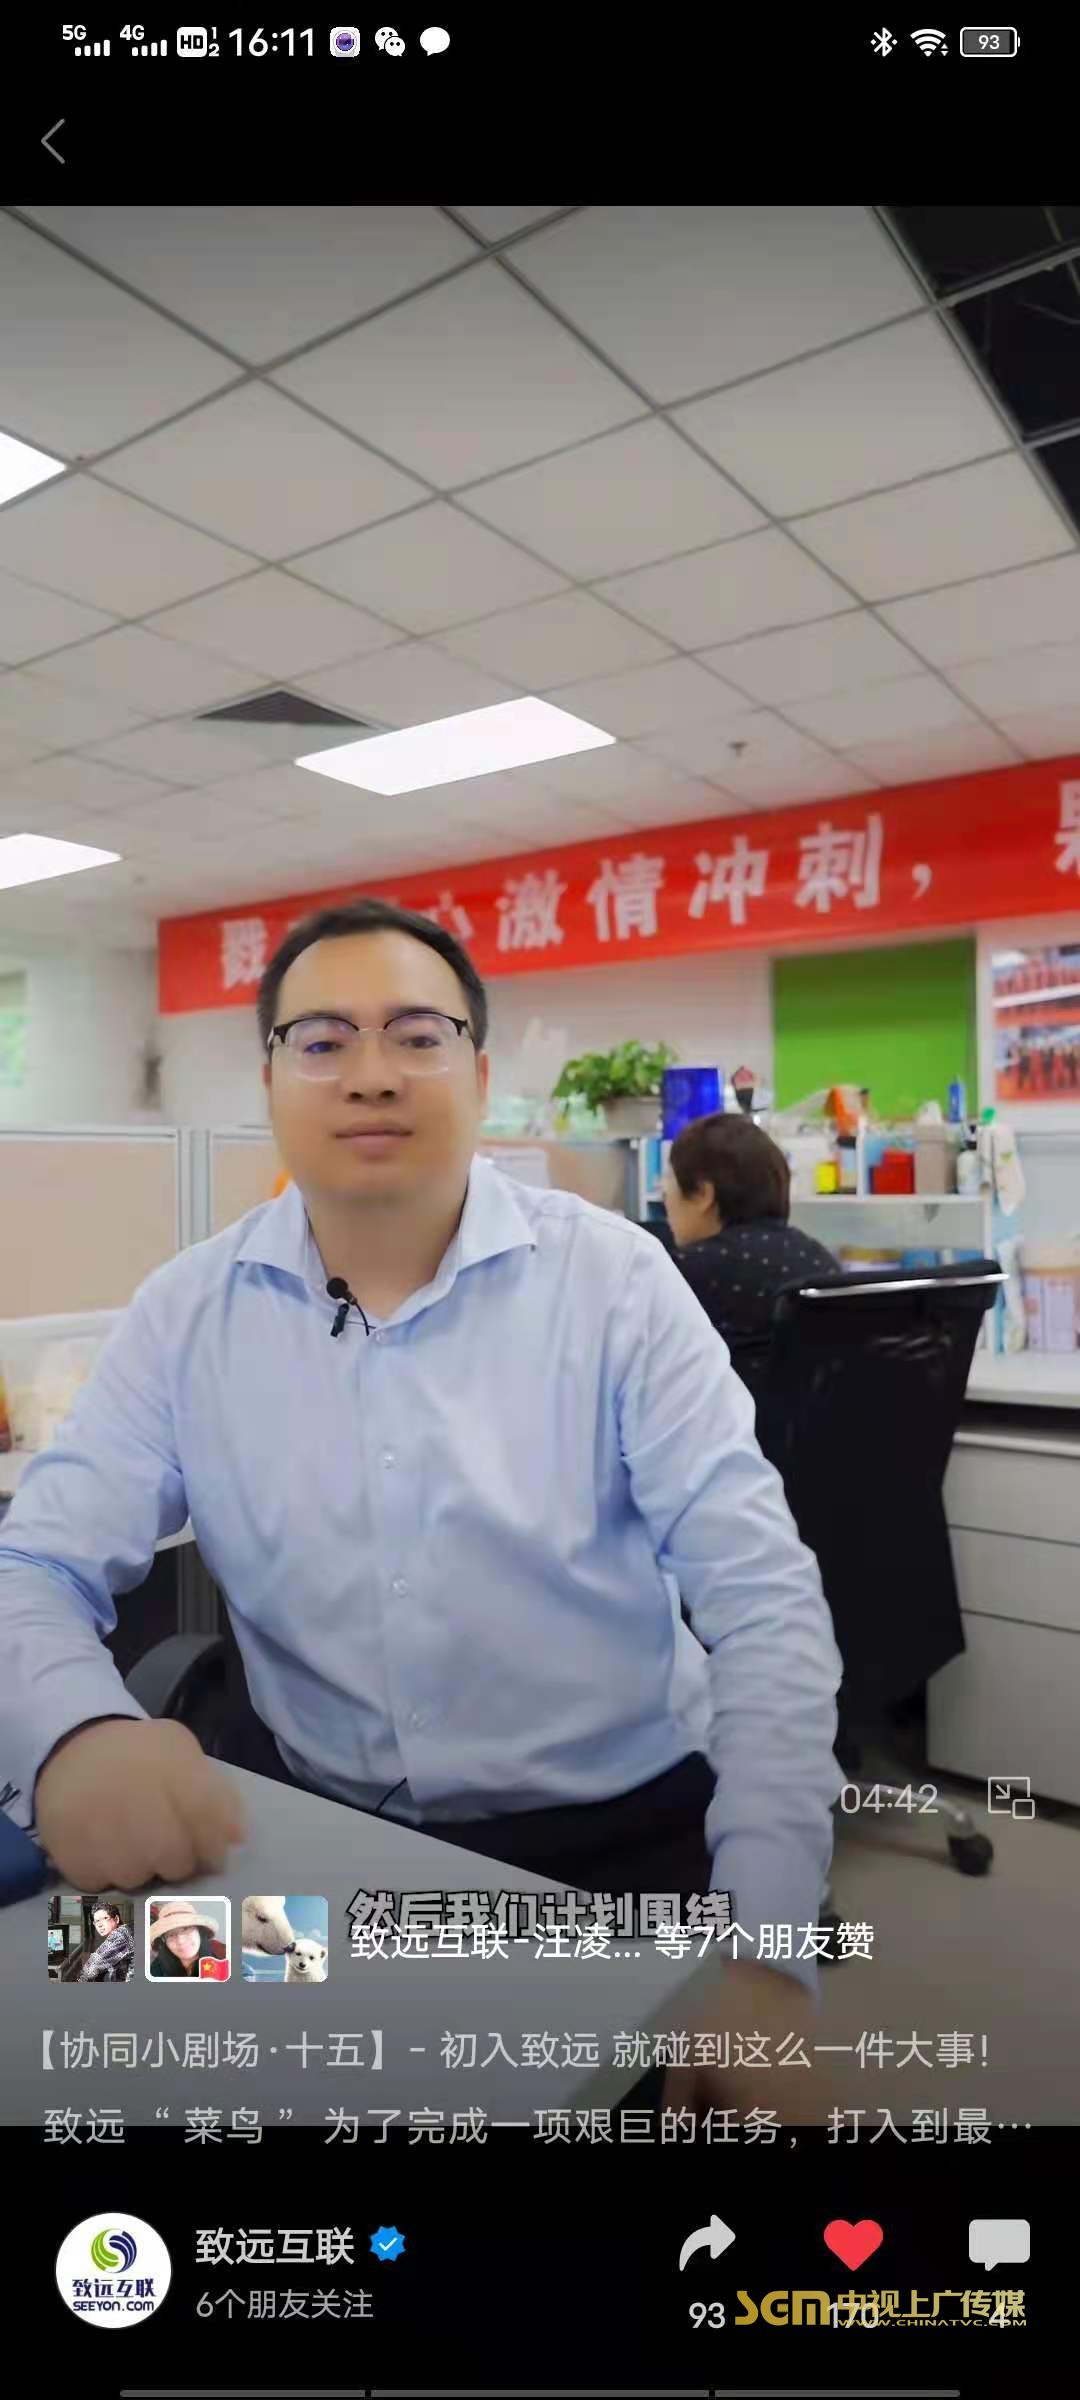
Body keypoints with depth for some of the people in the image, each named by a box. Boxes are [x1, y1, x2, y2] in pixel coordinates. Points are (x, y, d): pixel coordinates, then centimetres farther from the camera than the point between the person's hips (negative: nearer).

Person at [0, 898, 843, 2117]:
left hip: (619, 1834, -1)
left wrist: (763, 1958, -20)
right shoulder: (188, 1311, -2)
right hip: (310, 1828, 2)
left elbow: (763, 1602, -12)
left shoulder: (612, 1277, -10)